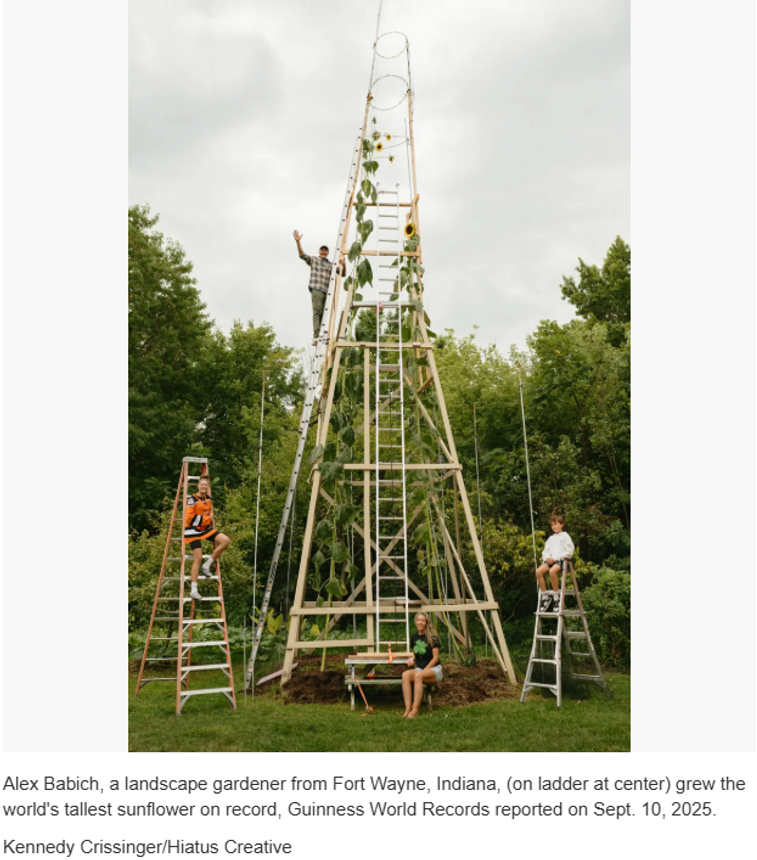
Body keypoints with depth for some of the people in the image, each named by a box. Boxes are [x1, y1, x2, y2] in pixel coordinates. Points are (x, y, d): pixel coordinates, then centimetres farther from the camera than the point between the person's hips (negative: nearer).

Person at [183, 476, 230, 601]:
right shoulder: (192, 500, -13)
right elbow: (189, 517, -18)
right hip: (193, 530, -7)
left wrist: (213, 525, 19)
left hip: (206, 529, 7)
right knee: (198, 558, -12)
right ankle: (194, 591, -5)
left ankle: (207, 565, 0)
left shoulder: (208, 499, 10)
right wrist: (205, 518, -14)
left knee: (225, 540, -11)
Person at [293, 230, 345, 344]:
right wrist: (298, 241, -13)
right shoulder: (313, 260, 13)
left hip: (327, 291, 4)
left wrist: (342, 265, -2)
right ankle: (316, 336, -17)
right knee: (317, 311, -13)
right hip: (316, 289, -4)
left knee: (325, 313, 1)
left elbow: (342, 273, 19)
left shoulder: (331, 265, 23)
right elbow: (302, 255, -1)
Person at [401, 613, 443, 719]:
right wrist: (412, 659, 1)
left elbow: (435, 658, -9)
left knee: (418, 675, -38)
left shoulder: (432, 636, -6)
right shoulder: (414, 637, 11)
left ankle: (415, 710, -40)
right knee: (405, 675, -29)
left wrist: (424, 670, -16)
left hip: (434, 669, -5)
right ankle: (407, 709, -39)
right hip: (419, 668, 5)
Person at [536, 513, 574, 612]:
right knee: (538, 571, -23)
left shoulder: (565, 536, 5)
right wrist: (547, 558, -4)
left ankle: (556, 596, -24)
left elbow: (568, 552, -5)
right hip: (550, 561, 6)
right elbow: (545, 552, 20)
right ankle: (545, 596, -15)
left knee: (552, 571, -38)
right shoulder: (551, 538, 24)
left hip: (562, 560, -6)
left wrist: (555, 558, -12)